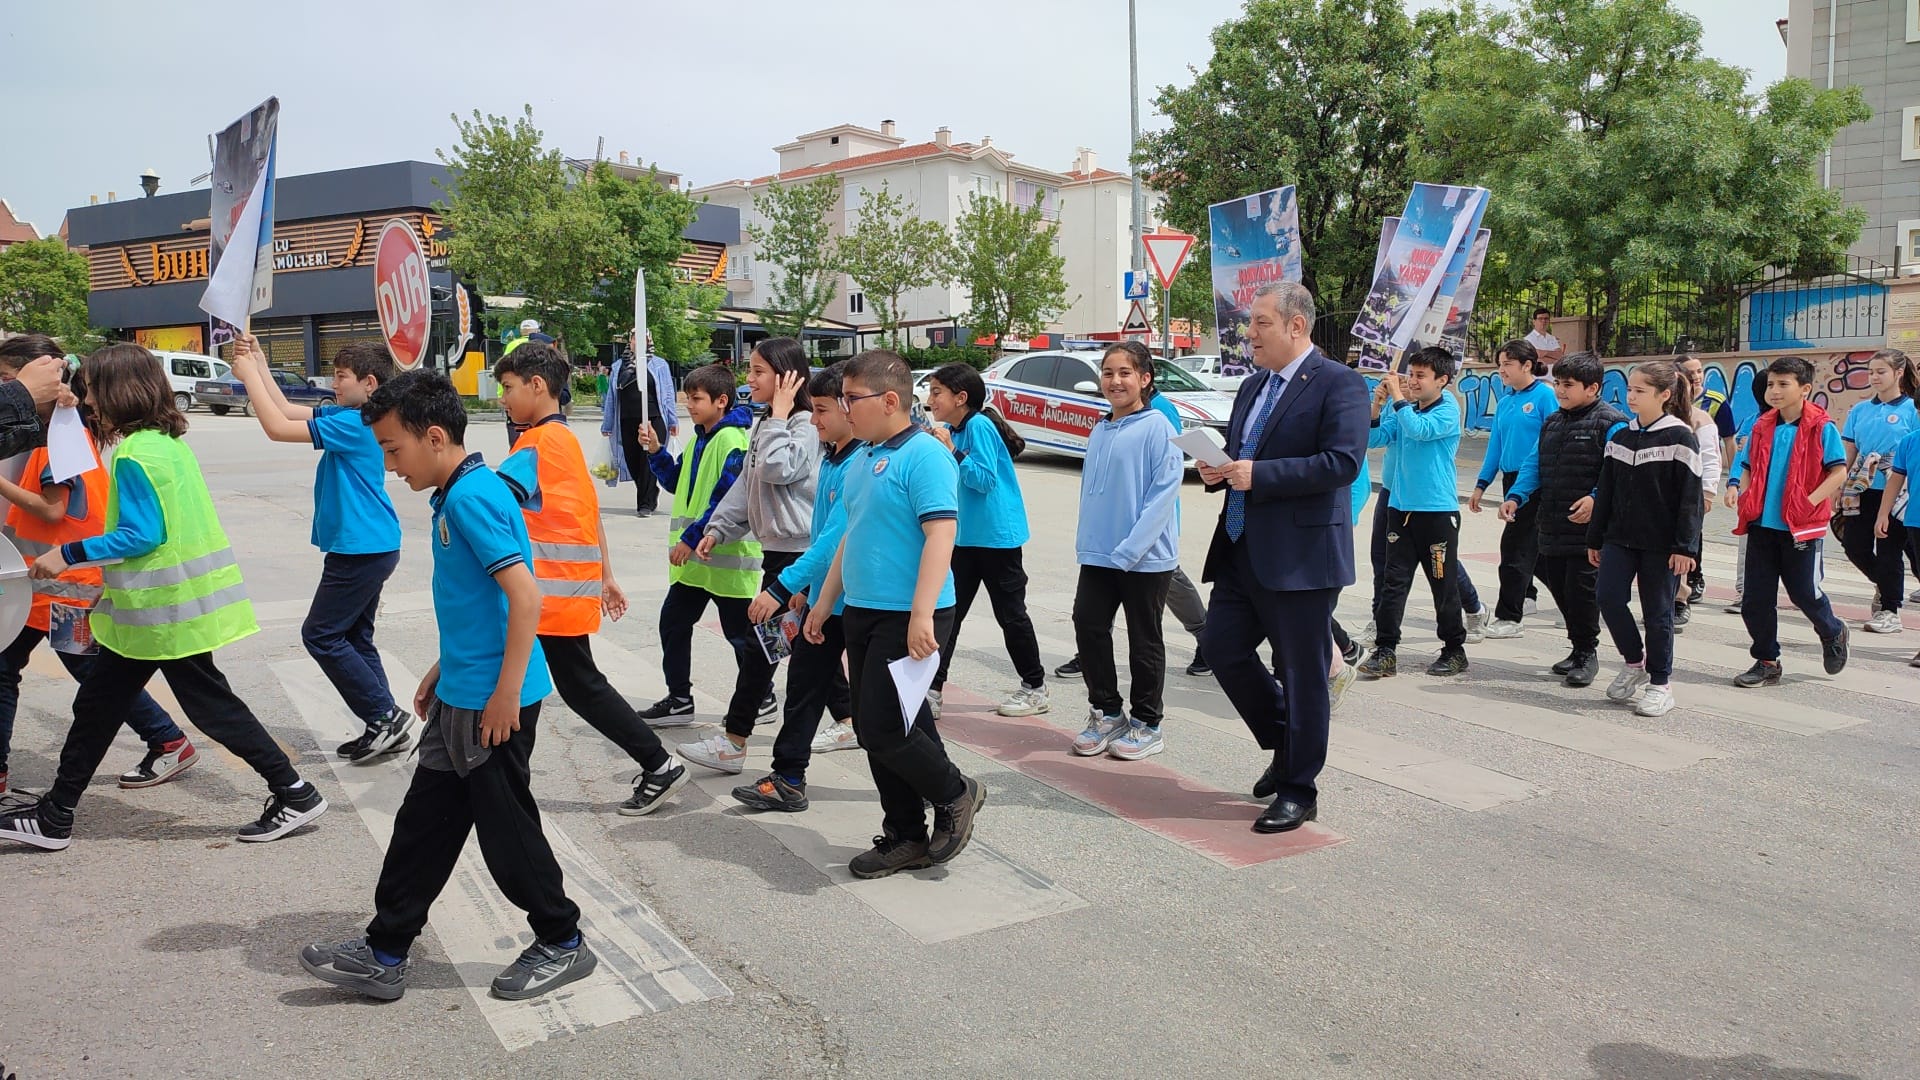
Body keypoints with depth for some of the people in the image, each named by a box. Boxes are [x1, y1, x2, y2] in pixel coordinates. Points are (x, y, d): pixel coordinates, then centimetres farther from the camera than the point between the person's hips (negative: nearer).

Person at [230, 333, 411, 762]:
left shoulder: (355, 424, -19)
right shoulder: (348, 417, 11)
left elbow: (277, 428, -20)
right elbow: (287, 410, 15)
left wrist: (248, 375, -12)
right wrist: (259, 363, 8)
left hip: (362, 550, -10)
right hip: (369, 548, 10)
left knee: (321, 636, -1)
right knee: (353, 638, 14)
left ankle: (385, 716, 2)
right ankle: (386, 726, 17)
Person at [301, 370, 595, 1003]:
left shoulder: (471, 496, -19)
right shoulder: (457, 494, 12)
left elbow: (524, 597, -25)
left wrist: (506, 694, -24)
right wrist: (443, 671, 24)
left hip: (492, 702, -10)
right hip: (462, 697, 10)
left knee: (506, 830, 4)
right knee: (424, 822, 15)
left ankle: (562, 944, 21)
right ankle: (384, 954, 26)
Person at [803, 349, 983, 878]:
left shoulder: (925, 455, -14)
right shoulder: (862, 459, 14)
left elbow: (941, 535, -22)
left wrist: (922, 614, -28)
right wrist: (825, 601, 23)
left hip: (908, 619, -9)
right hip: (863, 614, 9)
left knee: (882, 727, -9)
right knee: (874, 728, 12)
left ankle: (955, 795, 17)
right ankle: (906, 837, 24)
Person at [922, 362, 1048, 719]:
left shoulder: (979, 425, -17)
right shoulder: (951, 430, 7)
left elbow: (985, 480, -22)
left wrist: (952, 451, -26)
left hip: (997, 536, -8)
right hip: (965, 537, 8)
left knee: (1011, 614, 4)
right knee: (946, 611, 4)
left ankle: (1036, 689, 19)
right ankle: (931, 690, 8)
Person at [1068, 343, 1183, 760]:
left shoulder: (1157, 428, -11)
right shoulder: (1098, 431, 9)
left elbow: (1164, 493, -16)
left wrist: (1129, 550, -20)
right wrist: (1085, 541, 8)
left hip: (1146, 558, -6)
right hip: (1098, 555, 6)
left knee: (1144, 641, 7)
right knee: (1088, 626, 4)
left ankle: (1146, 724, 22)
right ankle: (1105, 713, 22)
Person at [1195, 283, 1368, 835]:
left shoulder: (1338, 384, -9)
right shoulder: (1252, 387, 16)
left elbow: (1343, 462, -21)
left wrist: (1257, 474, -23)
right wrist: (1219, 471, 1)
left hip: (1300, 556, -8)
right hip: (1242, 551, 8)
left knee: (1302, 673, 2)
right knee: (1222, 646, 8)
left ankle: (1298, 790, 16)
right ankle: (1286, 740, 30)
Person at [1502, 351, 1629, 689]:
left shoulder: (1611, 424, -7)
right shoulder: (1552, 423, 17)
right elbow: (1534, 465, 17)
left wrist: (1596, 499, -29)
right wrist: (1515, 496, 2)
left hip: (1588, 528, -7)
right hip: (1552, 528, 7)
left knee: (1581, 589, -5)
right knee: (1559, 588, 12)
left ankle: (1587, 654, 12)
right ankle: (1579, 648, 28)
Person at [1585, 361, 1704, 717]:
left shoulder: (1679, 438, -8)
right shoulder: (1620, 437, 9)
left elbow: (1690, 497, -10)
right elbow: (1606, 491, 12)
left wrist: (1684, 546, -13)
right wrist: (1595, 539, 12)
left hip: (1661, 542, -5)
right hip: (1620, 537, 5)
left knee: (1657, 612, 3)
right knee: (1608, 597, -8)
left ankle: (1660, 684, 16)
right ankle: (1634, 662, 15)